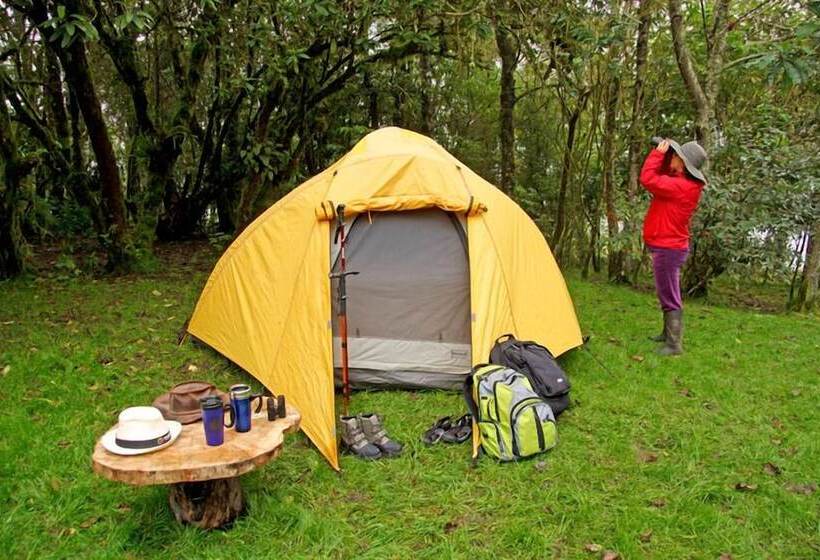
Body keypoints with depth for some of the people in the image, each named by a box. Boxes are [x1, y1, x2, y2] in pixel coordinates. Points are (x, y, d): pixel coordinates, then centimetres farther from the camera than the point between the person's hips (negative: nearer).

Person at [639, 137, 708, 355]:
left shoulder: (681, 187, -24)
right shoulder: (683, 183, 6)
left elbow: (648, 179, -28)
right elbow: (660, 178, 19)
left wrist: (658, 153, -16)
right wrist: (665, 155, 3)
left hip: (668, 248, -10)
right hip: (670, 246, 10)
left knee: (669, 296, -5)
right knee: (667, 293, 21)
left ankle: (674, 344, 2)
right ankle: (668, 333, 34)